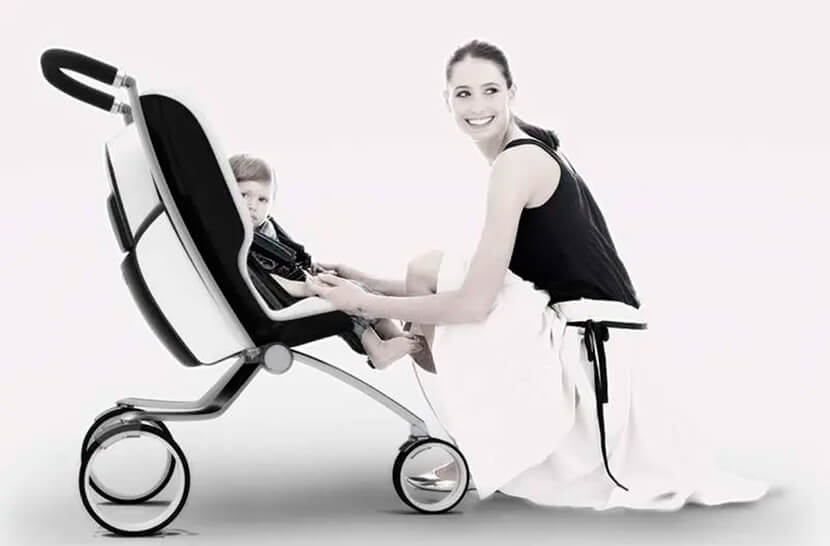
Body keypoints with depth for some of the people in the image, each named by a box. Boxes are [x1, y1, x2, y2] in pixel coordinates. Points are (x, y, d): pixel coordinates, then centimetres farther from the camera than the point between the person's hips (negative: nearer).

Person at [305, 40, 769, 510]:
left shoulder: (517, 160, -13)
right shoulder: (535, 151, 16)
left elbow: (475, 302, -18)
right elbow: (485, 285, 18)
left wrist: (364, 304, -8)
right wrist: (375, 284, 15)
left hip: (586, 346, -10)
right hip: (587, 341, 10)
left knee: (429, 271, -8)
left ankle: (481, 456, 2)